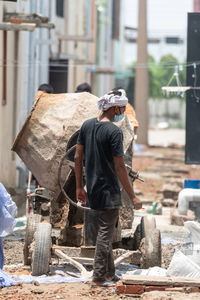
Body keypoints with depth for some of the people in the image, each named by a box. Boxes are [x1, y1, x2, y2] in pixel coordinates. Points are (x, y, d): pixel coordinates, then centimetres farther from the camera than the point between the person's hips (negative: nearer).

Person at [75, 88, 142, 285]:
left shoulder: (87, 125, 4)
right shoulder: (114, 132, -18)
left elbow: (78, 157, 8)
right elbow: (119, 167, -19)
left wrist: (79, 187, 16)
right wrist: (132, 196, -13)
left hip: (92, 189, 8)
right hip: (109, 191, -8)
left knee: (105, 230, 20)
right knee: (105, 232, 1)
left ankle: (109, 272, 28)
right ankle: (98, 276, 4)